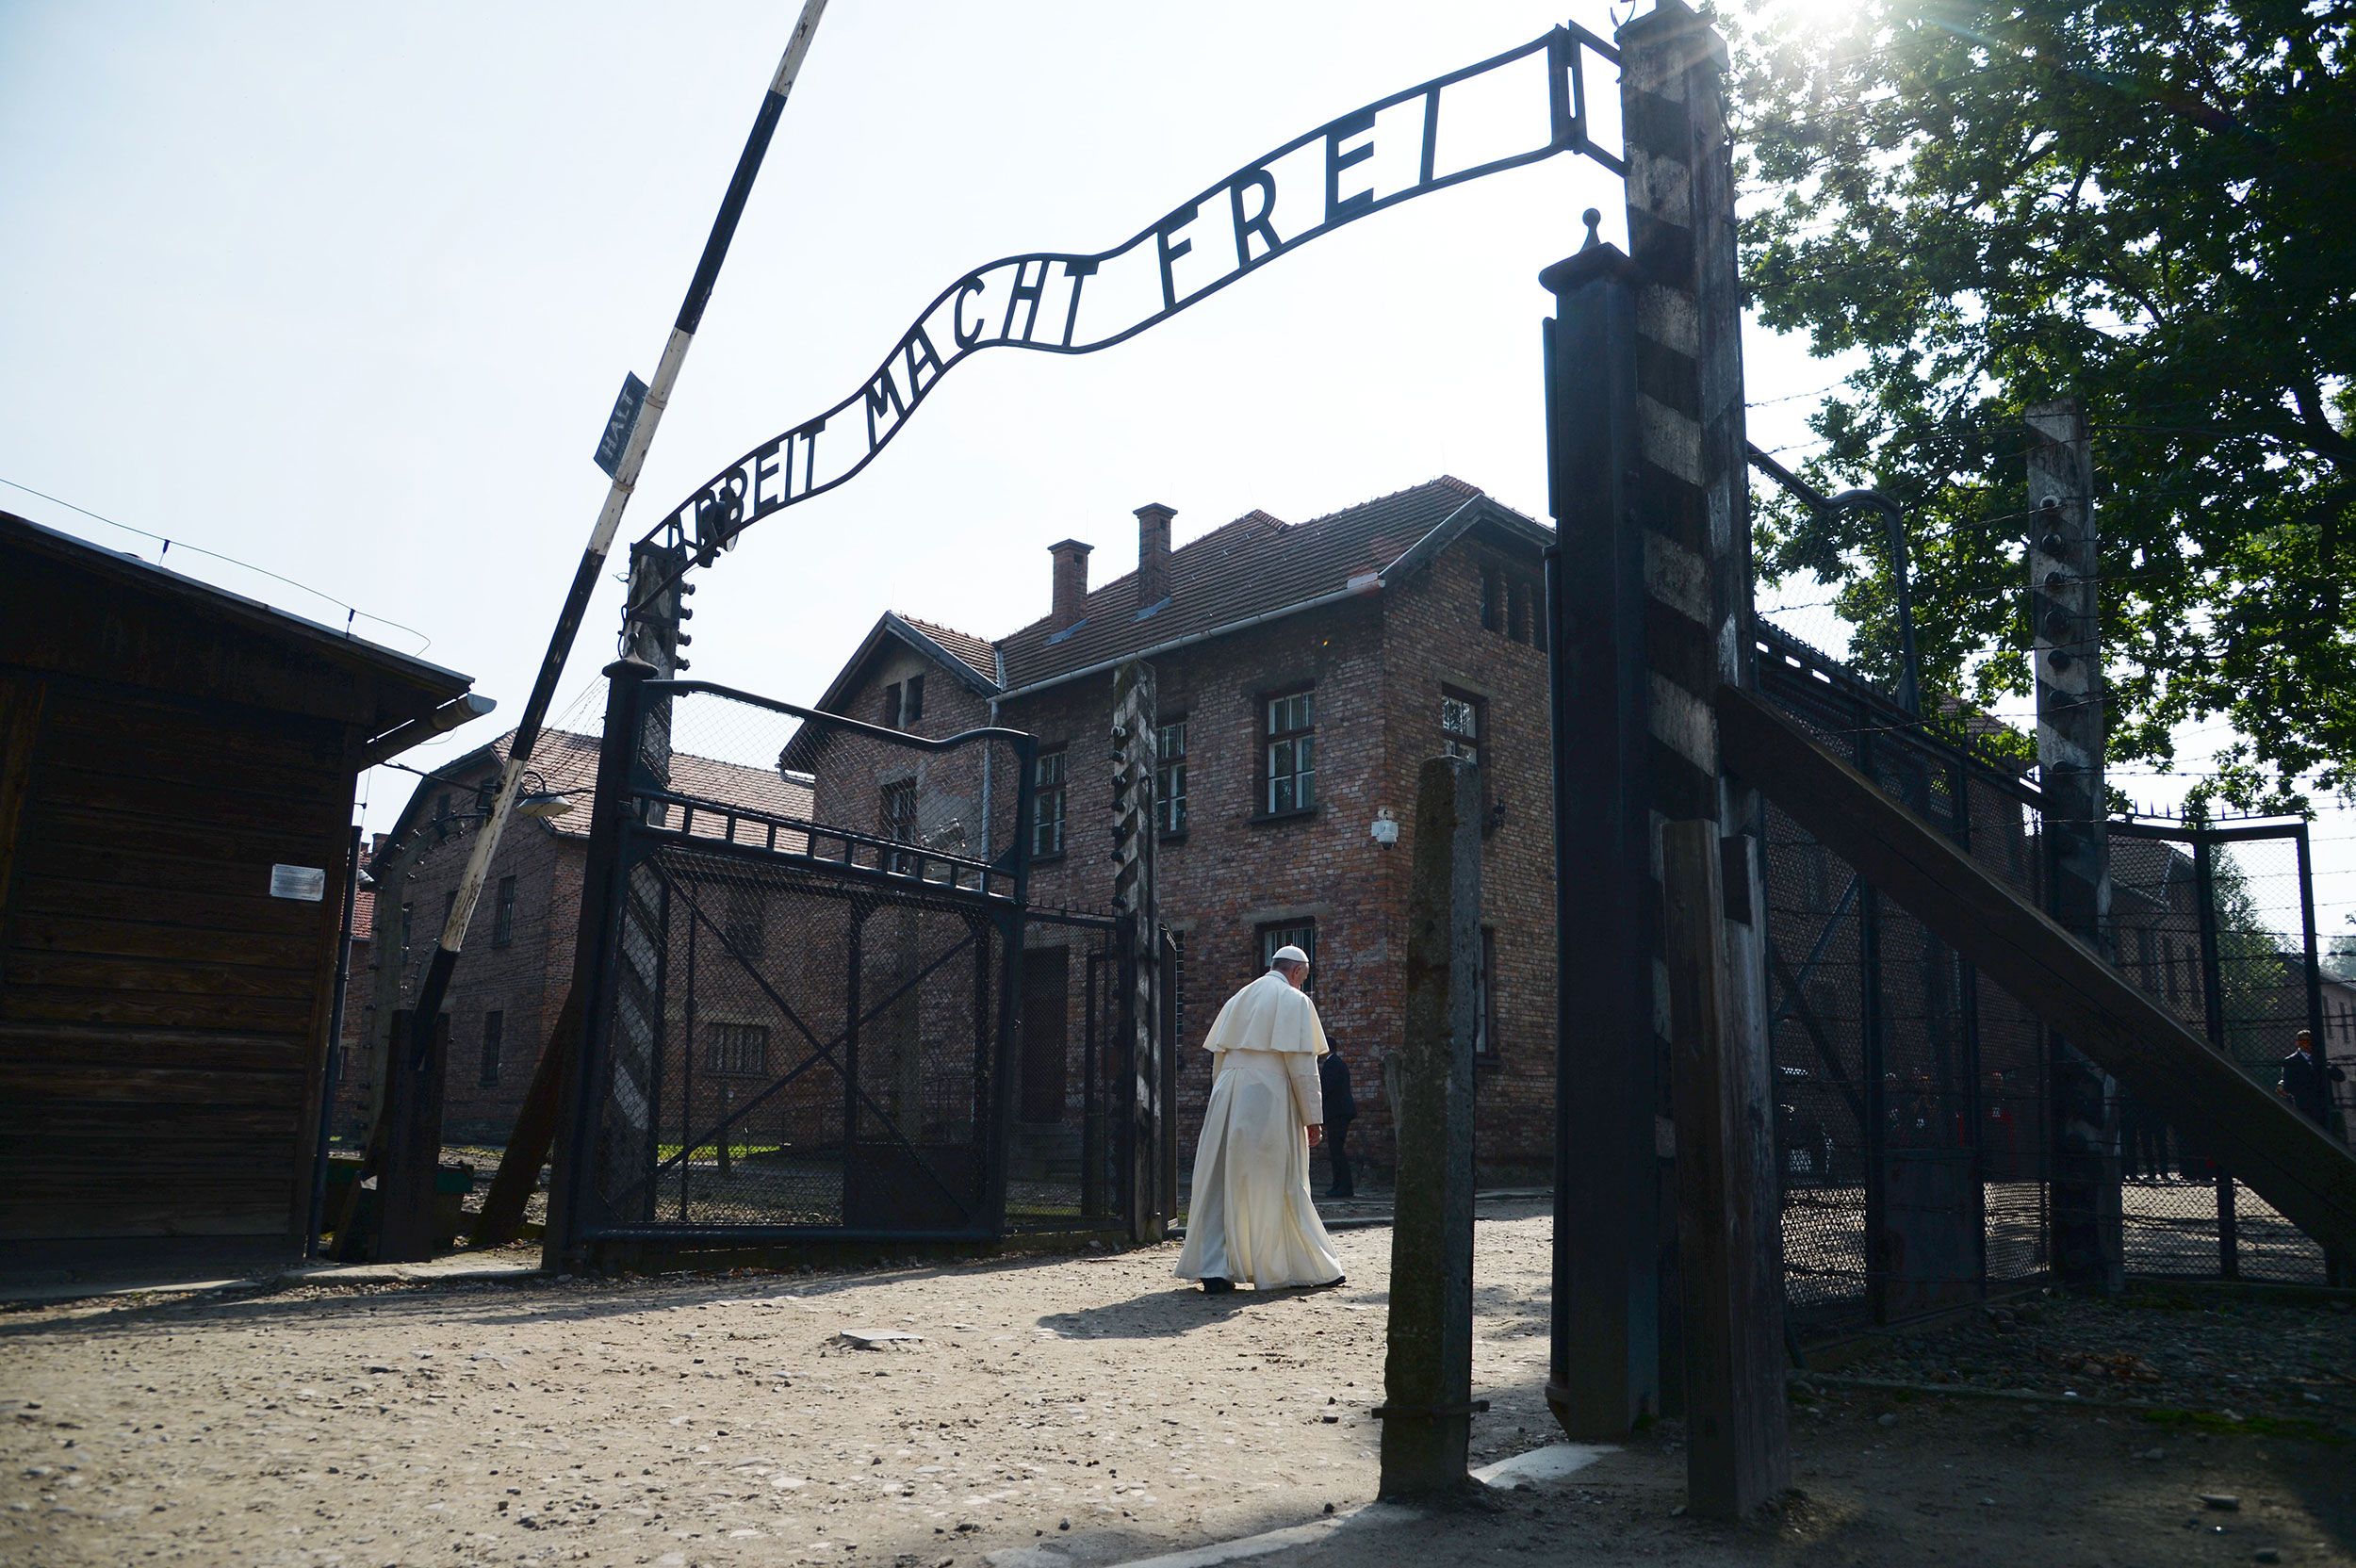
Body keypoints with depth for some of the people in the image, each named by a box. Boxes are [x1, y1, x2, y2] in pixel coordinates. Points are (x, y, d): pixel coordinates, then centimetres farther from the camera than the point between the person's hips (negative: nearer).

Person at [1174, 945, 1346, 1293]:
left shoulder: (1238, 999, 19)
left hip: (1226, 1097, 5)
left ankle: (1213, 1269, 1)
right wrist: (1312, 1117, -4)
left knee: (1220, 1185, 5)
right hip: (1268, 1097, -5)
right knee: (1274, 1186, 3)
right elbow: (1302, 1065, -7)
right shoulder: (1294, 1000, 0)